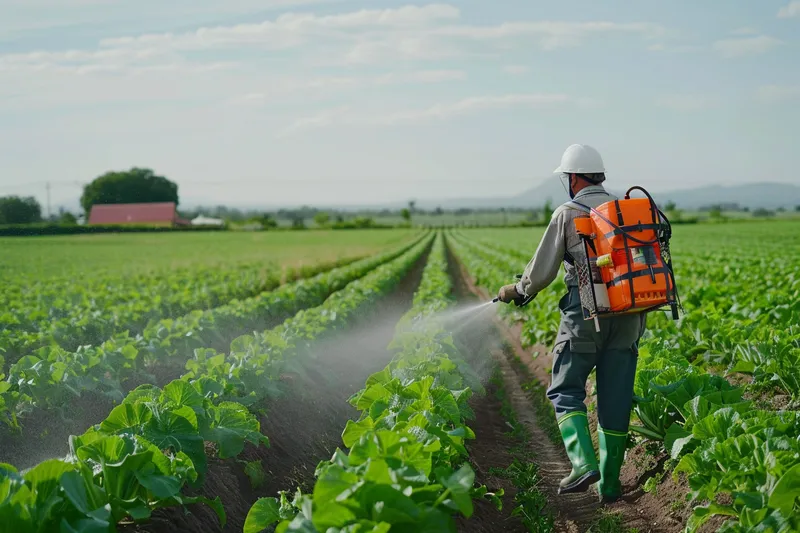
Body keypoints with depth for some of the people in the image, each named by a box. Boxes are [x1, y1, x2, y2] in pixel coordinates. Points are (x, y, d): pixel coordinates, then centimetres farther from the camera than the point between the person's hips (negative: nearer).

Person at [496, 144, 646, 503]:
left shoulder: (567, 214, -2)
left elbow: (542, 271, 2)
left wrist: (517, 291, 20)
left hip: (586, 311, -5)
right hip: (627, 313, 5)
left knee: (565, 390, 6)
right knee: (615, 398, 8)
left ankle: (584, 464, -13)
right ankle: (610, 484, 14)